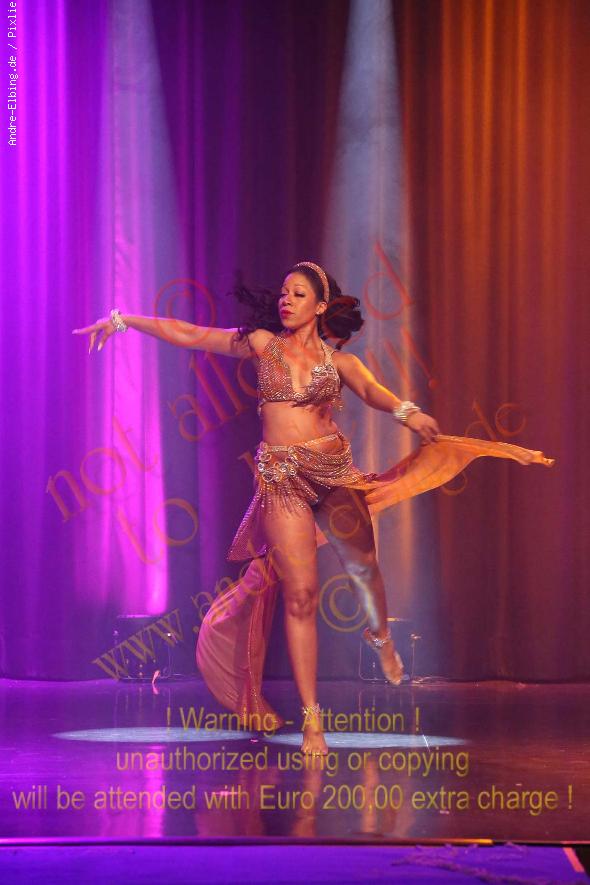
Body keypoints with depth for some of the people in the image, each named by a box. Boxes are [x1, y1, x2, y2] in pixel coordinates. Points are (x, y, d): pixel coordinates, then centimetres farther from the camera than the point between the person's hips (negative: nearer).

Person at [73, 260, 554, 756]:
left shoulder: (339, 361, 8)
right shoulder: (262, 344, 9)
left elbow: (372, 391, -13)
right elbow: (187, 335, 11)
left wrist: (407, 413, -35)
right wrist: (124, 320, 10)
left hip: (334, 469, 1)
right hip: (281, 478, -1)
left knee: (362, 567, 5)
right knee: (301, 593, -7)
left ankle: (381, 637, 44)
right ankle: (311, 720, -4)